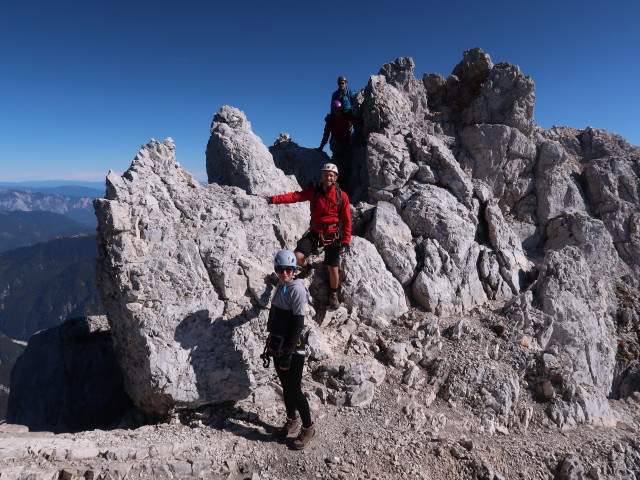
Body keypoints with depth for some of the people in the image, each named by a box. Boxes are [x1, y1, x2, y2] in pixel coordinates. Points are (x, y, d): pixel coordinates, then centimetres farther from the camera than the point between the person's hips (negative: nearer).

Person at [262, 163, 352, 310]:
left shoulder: (342, 196, -3)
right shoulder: (313, 192, 1)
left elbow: (347, 220, -2)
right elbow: (295, 196, -11)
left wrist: (346, 241, -8)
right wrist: (273, 199, -24)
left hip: (333, 236, -1)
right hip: (315, 232, 1)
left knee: (333, 269, 2)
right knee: (297, 257, -17)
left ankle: (333, 294, 31)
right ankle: (306, 268, 22)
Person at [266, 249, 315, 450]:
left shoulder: (297, 289, -18)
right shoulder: (280, 286, 7)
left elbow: (298, 323, -20)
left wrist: (287, 354, -20)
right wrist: (270, 343, 18)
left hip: (292, 347, -8)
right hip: (277, 344, 8)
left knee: (294, 390, 2)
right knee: (285, 387, 20)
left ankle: (308, 428, 21)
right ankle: (291, 421, 39)